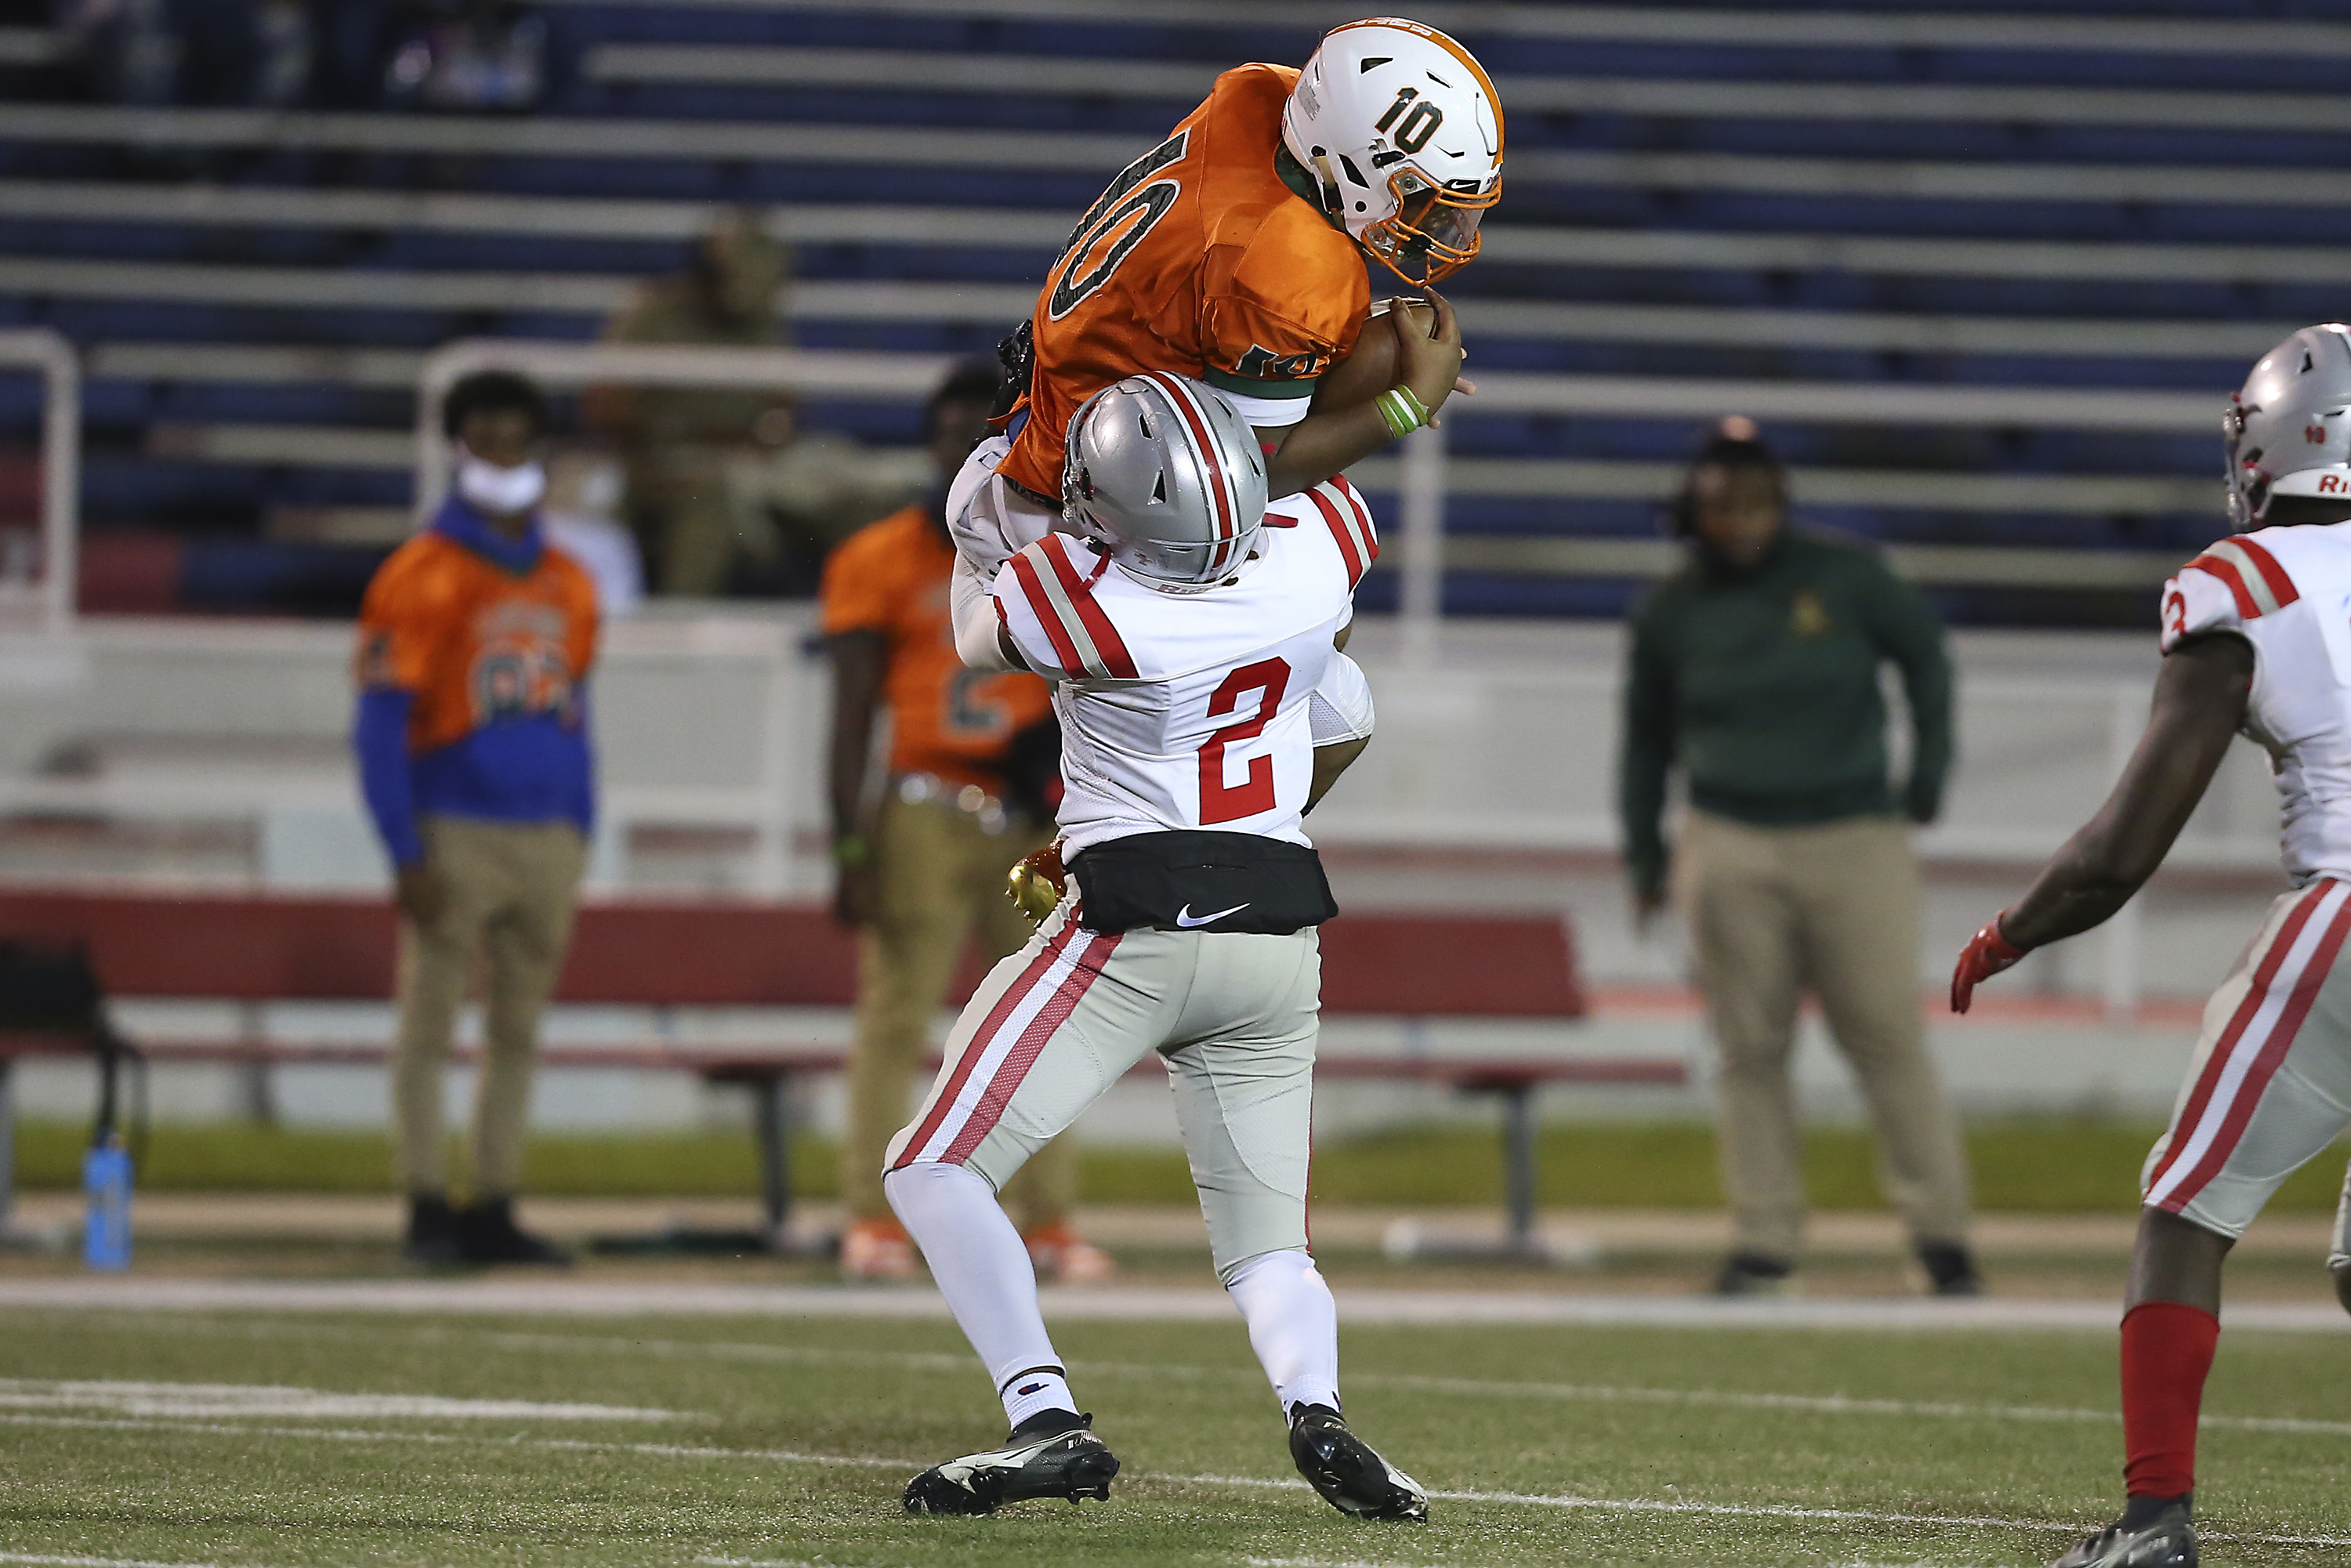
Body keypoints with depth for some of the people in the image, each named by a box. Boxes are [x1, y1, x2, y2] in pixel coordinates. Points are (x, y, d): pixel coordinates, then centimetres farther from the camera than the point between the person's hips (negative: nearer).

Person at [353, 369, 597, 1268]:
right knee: (429, 1025, -3)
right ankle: (428, 1210, 0)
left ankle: (493, 1212, 12)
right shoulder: (420, 578, -4)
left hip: (549, 840, 5)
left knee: (518, 1031, 7)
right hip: (455, 837, -5)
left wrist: (578, 849, 13)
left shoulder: (569, 586, 13)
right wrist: (408, 856, -13)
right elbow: (380, 729, -7)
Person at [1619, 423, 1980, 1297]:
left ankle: (1940, 1231, 1)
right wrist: (1643, 856, 13)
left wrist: (1928, 773, 6)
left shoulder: (1845, 582, -1)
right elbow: (1647, 734, 15)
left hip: (1855, 841, -2)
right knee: (1749, 1052, 1)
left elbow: (1924, 654, 12)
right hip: (1730, 854, 2)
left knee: (1888, 1039, -4)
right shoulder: (1670, 615, 4)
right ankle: (1763, 1242, 5)